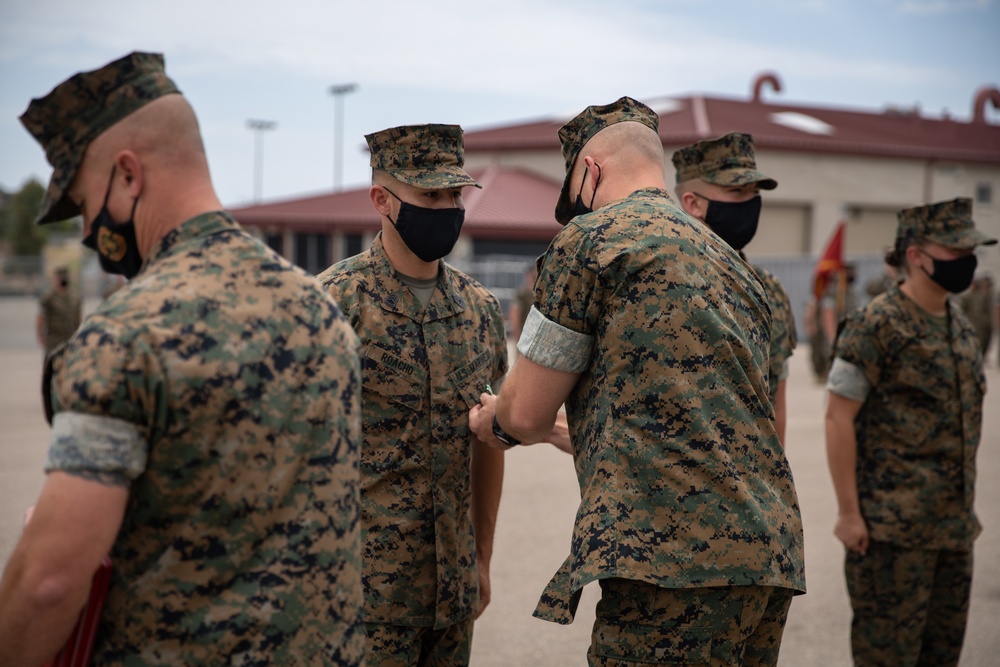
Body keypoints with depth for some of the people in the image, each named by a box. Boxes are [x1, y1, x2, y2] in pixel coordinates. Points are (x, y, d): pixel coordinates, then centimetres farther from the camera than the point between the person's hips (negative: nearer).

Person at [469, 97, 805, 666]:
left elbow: (528, 413, 0)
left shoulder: (591, 237, -1)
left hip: (674, 557, -9)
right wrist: (580, 427, 42)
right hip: (772, 552, 9)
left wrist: (491, 421, 24)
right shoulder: (734, 264, 23)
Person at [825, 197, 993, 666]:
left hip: (953, 522, 8)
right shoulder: (876, 325, -13)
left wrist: (964, 504, 17)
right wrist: (848, 511, -16)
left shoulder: (959, 324, 10)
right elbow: (838, 418, -14)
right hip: (894, 524, -8)